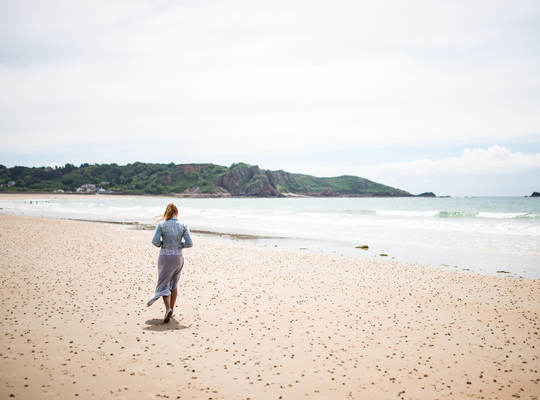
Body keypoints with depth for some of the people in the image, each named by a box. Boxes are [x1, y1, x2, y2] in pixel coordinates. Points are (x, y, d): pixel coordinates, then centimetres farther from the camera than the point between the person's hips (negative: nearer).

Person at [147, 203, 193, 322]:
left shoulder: (161, 224, -6)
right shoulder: (183, 226, -3)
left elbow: (155, 241, -13)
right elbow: (189, 243, -8)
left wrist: (162, 244, 8)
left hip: (164, 257, -2)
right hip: (178, 257, 2)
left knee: (163, 285, 5)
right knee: (174, 284, 21)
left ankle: (168, 308, -18)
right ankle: (172, 309, 25)